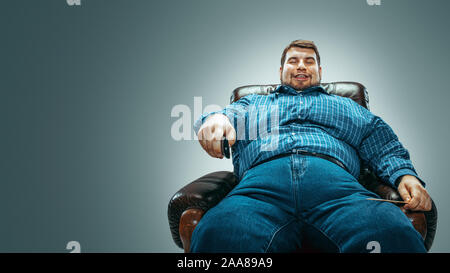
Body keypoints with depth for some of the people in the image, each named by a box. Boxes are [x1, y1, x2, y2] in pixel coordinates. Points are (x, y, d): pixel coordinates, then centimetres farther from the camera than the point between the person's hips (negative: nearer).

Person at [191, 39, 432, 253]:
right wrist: (216, 118, -12)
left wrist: (405, 174, 2)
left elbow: (380, 140, 24)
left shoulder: (345, 105, 38)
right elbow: (232, 114, 15)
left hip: (333, 177, 1)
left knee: (395, 235, -33)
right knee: (218, 236, -36)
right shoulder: (254, 102, 36)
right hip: (263, 178, 0)